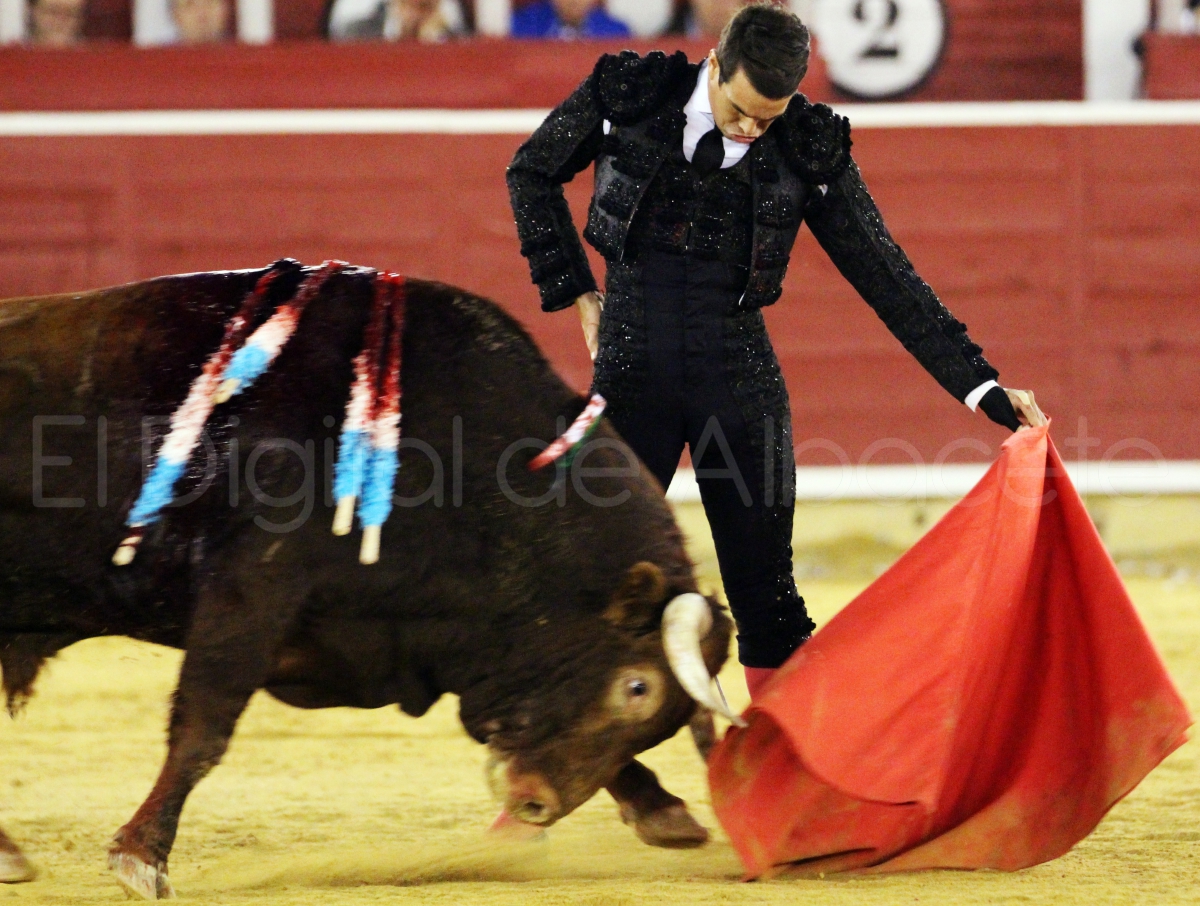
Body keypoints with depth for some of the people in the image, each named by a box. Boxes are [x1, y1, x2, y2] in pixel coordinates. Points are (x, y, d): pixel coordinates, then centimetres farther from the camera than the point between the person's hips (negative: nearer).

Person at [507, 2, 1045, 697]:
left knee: (765, 590, 1)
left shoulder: (807, 149, -4)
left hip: (739, 377, 0)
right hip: (633, 368, 0)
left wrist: (983, 386, -5)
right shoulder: (628, 96, -6)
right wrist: (575, 289, 6)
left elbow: (886, 277, -1)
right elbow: (532, 173, 11)